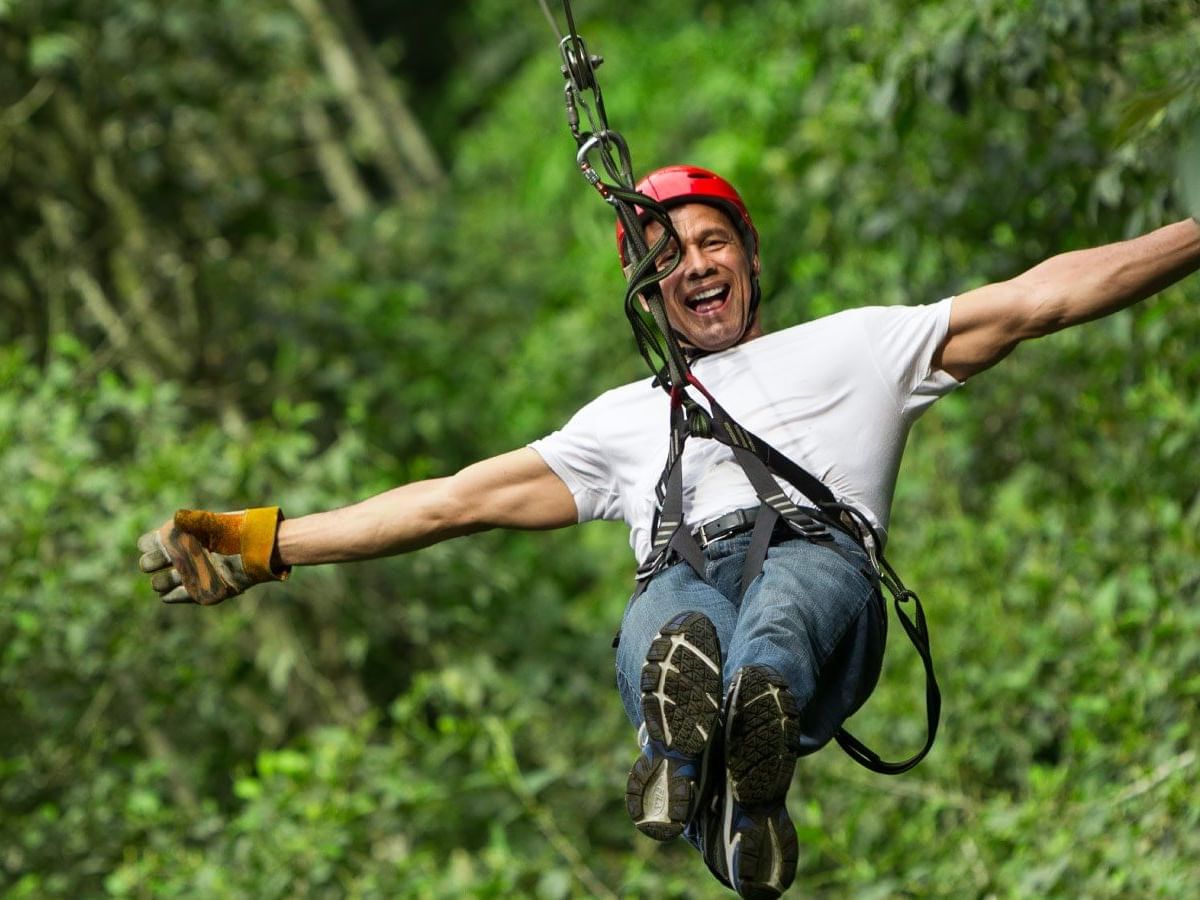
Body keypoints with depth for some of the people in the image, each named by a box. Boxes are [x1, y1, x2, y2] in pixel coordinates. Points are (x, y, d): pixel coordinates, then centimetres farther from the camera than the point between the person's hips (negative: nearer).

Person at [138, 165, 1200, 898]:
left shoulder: (851, 346, 35)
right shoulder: (628, 416, 40)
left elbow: (1033, 299, 27)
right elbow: (466, 499, 36)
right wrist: (267, 543, 29)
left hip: (819, 561, -1)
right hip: (684, 579, 1)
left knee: (789, 593, -42)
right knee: (674, 621, -40)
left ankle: (753, 772, -75)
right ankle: (687, 751, -75)